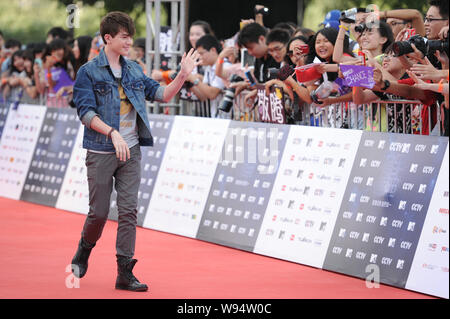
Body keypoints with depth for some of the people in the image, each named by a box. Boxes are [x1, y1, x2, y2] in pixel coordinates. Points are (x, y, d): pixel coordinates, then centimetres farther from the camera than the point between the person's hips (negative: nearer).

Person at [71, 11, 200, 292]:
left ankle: (125, 272, 2)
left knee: (129, 210, -1)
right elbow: (86, 112, -13)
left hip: (131, 151, 4)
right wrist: (112, 133, -25)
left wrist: (183, 76, -7)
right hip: (101, 152, -4)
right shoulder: (89, 72, -6)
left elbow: (161, 94, 10)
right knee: (99, 212, 1)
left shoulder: (134, 70, 10)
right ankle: (83, 253, 30)